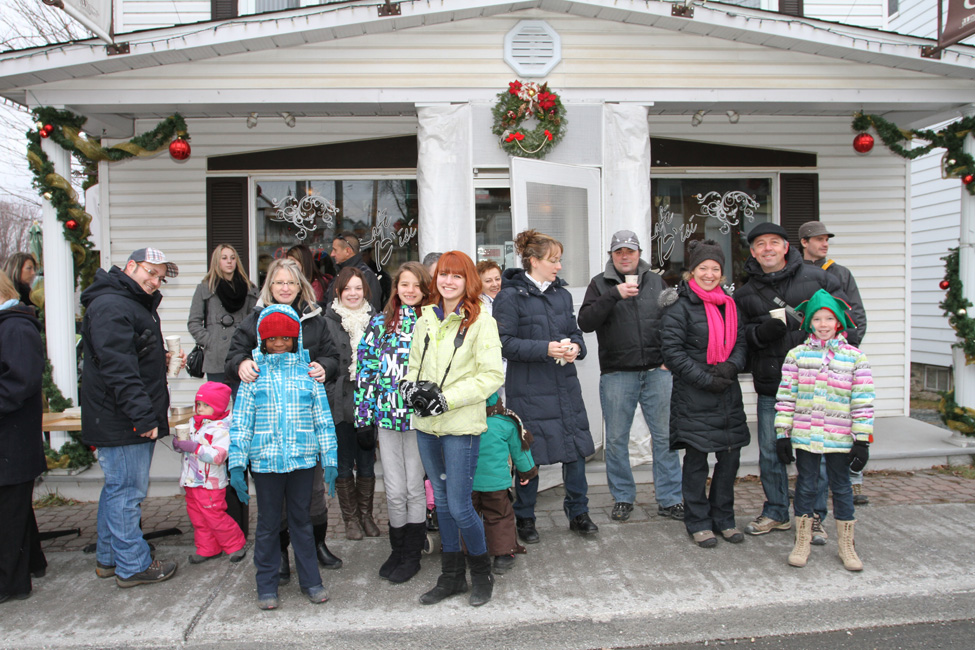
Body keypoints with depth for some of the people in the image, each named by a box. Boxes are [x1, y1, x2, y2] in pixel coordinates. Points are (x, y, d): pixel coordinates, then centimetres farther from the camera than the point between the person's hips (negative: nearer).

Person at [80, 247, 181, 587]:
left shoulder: (138, 305, 18)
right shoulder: (110, 307, -17)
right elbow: (117, 368, -26)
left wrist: (161, 358, 13)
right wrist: (144, 416, -27)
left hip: (134, 418, 11)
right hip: (121, 421, -11)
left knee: (117, 487, 19)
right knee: (127, 490, -1)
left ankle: (108, 557, 32)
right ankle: (132, 565, 11)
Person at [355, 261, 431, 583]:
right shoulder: (380, 323, 6)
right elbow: (366, 367, 6)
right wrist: (363, 415, 3)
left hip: (420, 415, -2)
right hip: (387, 415, 2)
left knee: (414, 488, 6)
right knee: (395, 490, 8)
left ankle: (412, 555, 22)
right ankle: (397, 551, 27)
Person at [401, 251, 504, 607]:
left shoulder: (481, 322, -7)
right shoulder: (425, 320, 10)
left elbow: (492, 376, -12)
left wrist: (446, 398, -17)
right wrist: (411, 387, -4)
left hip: (461, 425, -6)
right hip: (426, 423, 6)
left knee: (459, 506, -3)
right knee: (441, 501, 15)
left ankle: (481, 571, 23)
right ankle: (451, 575, 31)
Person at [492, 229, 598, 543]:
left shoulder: (562, 294, 12)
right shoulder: (510, 296, -8)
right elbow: (505, 343, -13)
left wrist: (575, 347, -5)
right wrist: (546, 349, -22)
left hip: (565, 384, 6)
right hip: (529, 389, -6)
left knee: (577, 447, 8)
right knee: (529, 453, 4)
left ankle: (578, 513, 26)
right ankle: (525, 519, 23)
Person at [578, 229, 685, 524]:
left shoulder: (655, 281, 12)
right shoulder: (600, 284, 5)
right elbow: (585, 322, -8)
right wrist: (614, 295, -17)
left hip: (657, 372, 2)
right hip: (617, 375, -1)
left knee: (665, 436, 4)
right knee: (616, 439, 5)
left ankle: (669, 499, 16)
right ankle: (622, 498, 21)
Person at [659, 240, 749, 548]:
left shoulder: (728, 303, 13)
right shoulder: (680, 305, -8)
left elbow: (740, 341, 14)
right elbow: (672, 350, -13)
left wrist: (731, 365, -7)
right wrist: (705, 379, -16)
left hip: (728, 393, 6)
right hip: (693, 396, -6)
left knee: (730, 456, 10)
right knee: (696, 459, 3)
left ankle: (724, 518, 26)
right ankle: (698, 522, 17)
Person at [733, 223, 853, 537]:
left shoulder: (815, 278, 3)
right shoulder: (745, 293, 9)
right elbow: (738, 335, 3)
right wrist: (762, 333, -16)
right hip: (770, 387, 2)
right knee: (770, 453, 9)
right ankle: (776, 512, 27)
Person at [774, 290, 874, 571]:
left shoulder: (855, 357, 1)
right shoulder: (797, 355, 1)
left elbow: (863, 401, 0)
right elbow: (786, 396, 1)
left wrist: (862, 440, -2)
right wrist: (782, 434, -1)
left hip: (840, 438, 0)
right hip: (805, 435, 0)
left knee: (841, 487, 12)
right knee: (805, 486, 10)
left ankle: (846, 545, 27)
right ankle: (802, 542, 23)